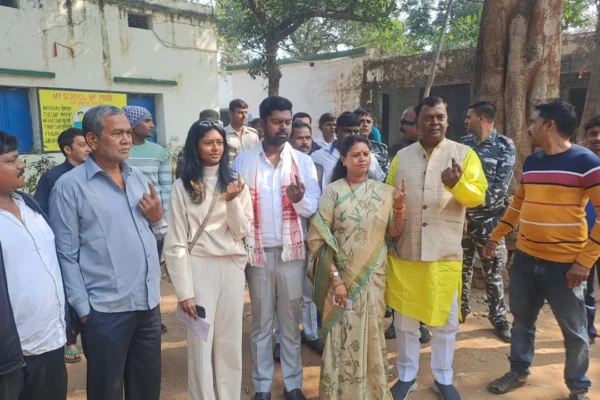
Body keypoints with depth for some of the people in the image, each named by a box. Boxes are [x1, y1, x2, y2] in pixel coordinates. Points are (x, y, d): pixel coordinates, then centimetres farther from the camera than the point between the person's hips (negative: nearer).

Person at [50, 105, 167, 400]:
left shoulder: (139, 178, 9)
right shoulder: (70, 186, -8)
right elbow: (66, 255, -9)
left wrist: (158, 219, -5)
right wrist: (83, 309, -10)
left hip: (149, 304, 5)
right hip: (105, 311, -5)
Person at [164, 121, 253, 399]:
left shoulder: (235, 182, 6)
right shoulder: (182, 186, -3)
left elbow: (241, 231, 1)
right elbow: (176, 243, -5)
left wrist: (232, 201, -16)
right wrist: (184, 290, -9)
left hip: (232, 267, 3)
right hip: (199, 268, -3)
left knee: (230, 342, 12)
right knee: (200, 343, 5)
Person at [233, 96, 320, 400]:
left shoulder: (303, 161, 1)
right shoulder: (243, 162, 0)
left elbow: (315, 208, -2)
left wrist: (300, 199, -24)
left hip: (292, 253, 0)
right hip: (258, 253, 0)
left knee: (291, 323, 12)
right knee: (261, 324, 12)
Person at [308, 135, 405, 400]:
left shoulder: (383, 191, 3)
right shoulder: (333, 191, -7)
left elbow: (393, 233, 5)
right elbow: (319, 238, -8)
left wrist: (399, 208, -13)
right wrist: (335, 277, -13)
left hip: (373, 275, 3)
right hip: (342, 275, -3)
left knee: (371, 331, 12)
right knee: (344, 333, 4)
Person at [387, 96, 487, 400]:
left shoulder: (464, 154, 0)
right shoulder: (401, 157, 6)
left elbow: (478, 195, -9)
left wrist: (458, 185, -28)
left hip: (445, 252, -1)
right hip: (404, 250, 2)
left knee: (446, 320, 11)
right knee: (404, 318, 12)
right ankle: (407, 376, 32)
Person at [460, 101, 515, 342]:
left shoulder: (505, 146, -5)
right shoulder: (463, 143, 8)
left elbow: (500, 185, -12)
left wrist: (476, 204, -19)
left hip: (489, 218, -3)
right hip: (462, 215, 4)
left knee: (493, 271, 5)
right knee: (461, 267, 13)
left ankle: (499, 317, 19)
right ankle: (460, 309, 29)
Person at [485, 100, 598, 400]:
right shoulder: (531, 162, 7)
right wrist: (496, 237, 20)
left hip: (564, 263, -5)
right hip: (526, 258, 6)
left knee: (574, 330, 10)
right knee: (522, 320, 17)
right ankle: (518, 372, 35)